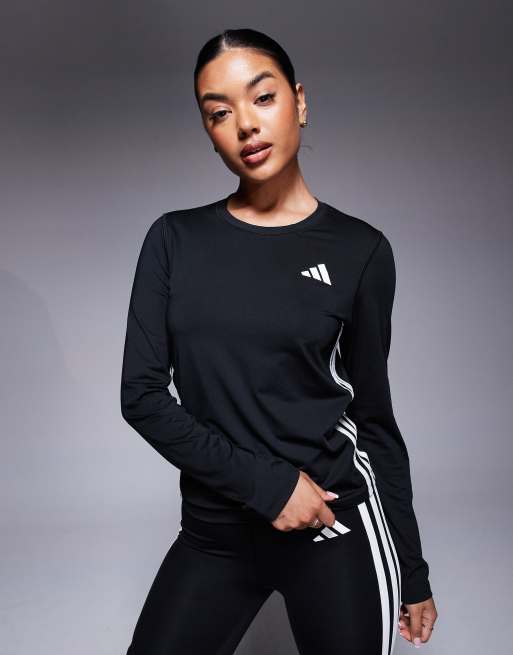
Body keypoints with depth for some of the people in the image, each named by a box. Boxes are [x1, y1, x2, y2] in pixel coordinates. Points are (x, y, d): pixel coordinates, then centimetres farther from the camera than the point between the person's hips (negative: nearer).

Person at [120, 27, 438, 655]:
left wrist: (413, 571, 6)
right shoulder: (175, 240, 1)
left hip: (340, 529, -1)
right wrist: (265, 483, -14)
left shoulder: (360, 250, -3)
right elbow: (141, 394, -4)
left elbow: (373, 413, 2)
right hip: (214, 534, 1)